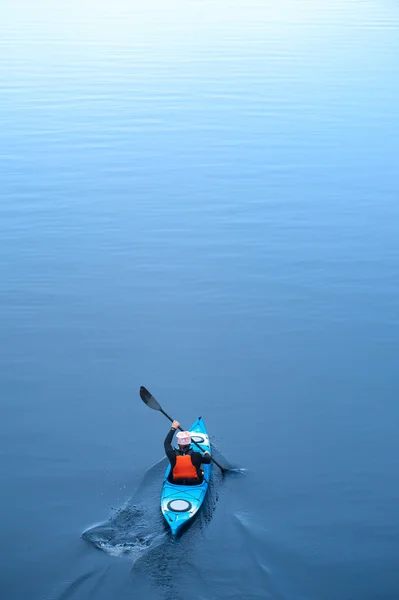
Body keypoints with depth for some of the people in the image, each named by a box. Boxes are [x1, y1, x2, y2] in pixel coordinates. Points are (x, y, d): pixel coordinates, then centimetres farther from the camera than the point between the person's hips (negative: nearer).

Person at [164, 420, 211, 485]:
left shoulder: (173, 455, -22)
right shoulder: (196, 456, -25)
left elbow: (167, 442, -3)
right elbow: (208, 460, -4)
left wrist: (173, 428, 8)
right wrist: (207, 455, 20)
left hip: (175, 483, 1)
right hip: (194, 483, -1)